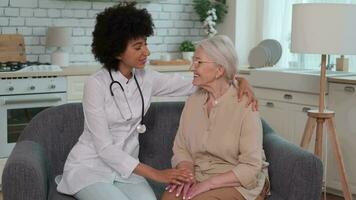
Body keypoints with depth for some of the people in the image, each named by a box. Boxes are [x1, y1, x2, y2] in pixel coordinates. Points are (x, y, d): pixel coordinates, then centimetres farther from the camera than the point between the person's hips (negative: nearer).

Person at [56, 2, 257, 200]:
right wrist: (155, 174, -25)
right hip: (89, 168, -4)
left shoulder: (146, 79, -1)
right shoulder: (96, 84, -18)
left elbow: (194, 84, 4)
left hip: (126, 169, 5)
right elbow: (105, 148, -20)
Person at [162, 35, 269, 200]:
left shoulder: (244, 106, -13)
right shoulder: (193, 102, 4)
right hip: (198, 176, 4)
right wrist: (187, 174, -14)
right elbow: (181, 149, 6)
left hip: (239, 183, -4)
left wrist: (208, 183, -22)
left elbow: (251, 168, -16)